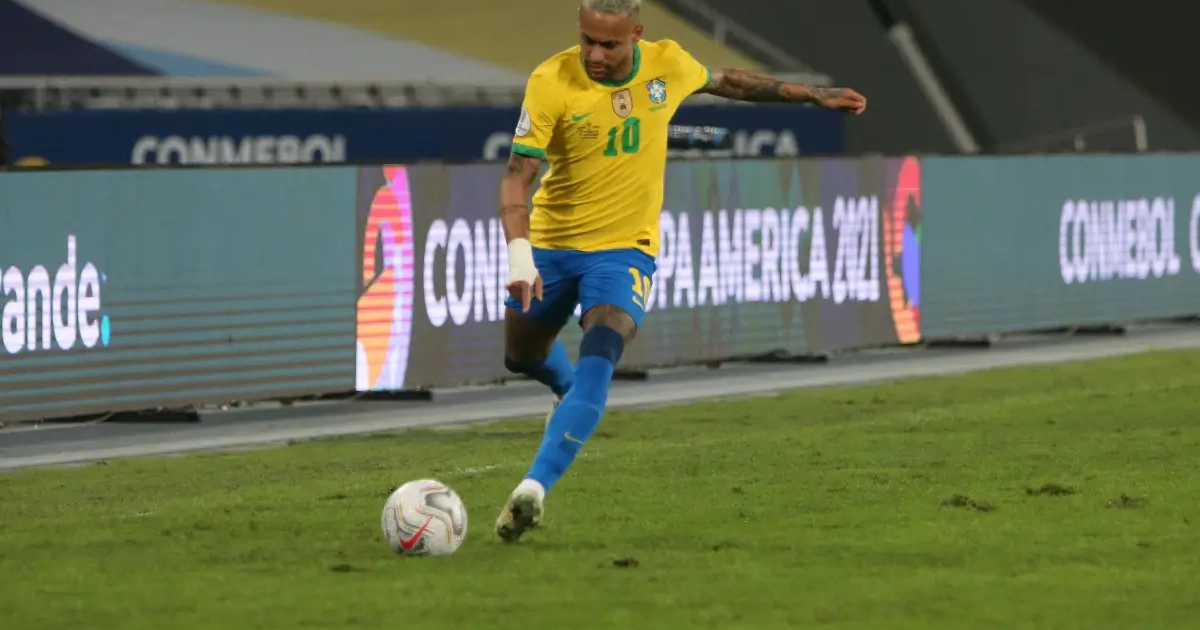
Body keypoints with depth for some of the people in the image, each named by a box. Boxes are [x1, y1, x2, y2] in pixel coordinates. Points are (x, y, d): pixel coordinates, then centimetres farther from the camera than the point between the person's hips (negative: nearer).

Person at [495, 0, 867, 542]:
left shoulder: (667, 64, -8)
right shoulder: (551, 82, -19)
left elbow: (724, 81, 15)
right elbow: (518, 175, -23)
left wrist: (815, 96, 23)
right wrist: (519, 255, -38)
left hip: (624, 249, -1)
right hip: (551, 243, 1)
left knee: (596, 365, -25)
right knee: (521, 357, 21)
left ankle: (533, 489, -33)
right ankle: (566, 389, 59)